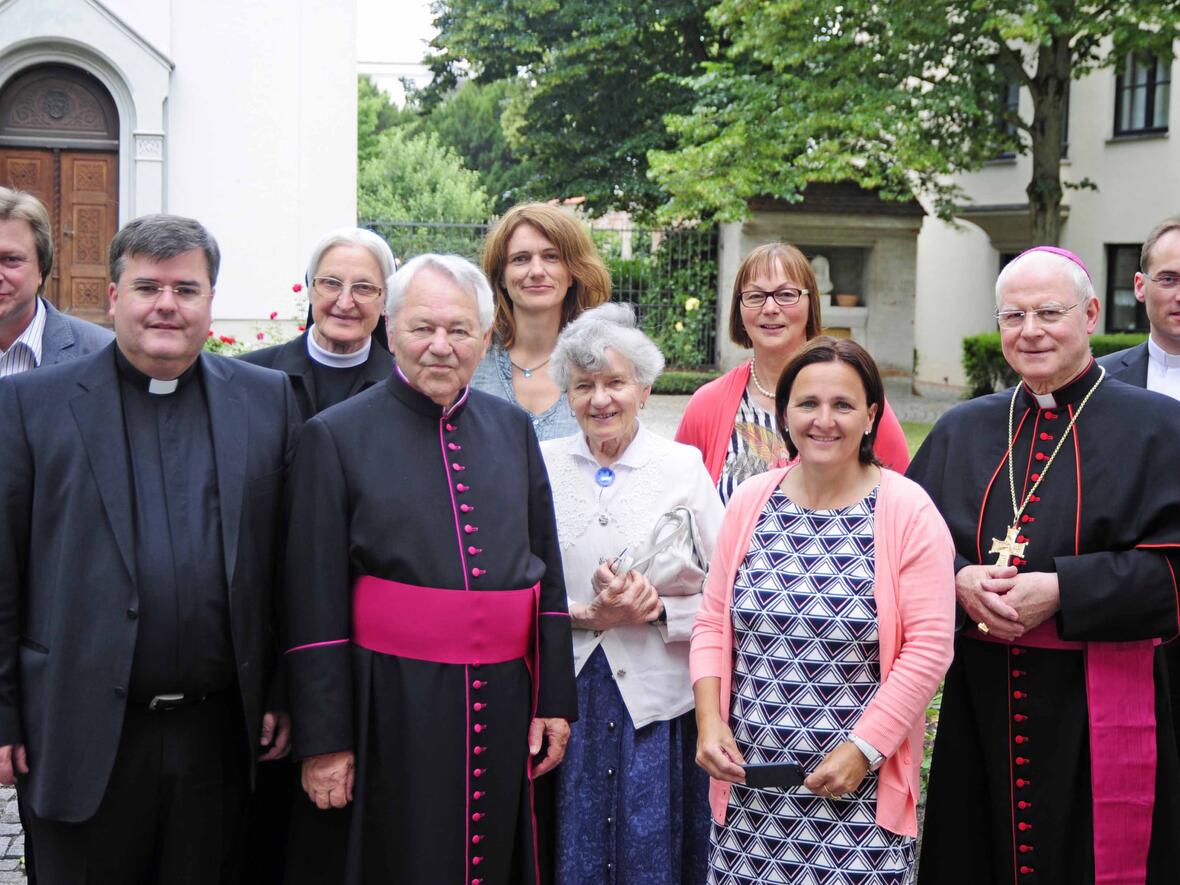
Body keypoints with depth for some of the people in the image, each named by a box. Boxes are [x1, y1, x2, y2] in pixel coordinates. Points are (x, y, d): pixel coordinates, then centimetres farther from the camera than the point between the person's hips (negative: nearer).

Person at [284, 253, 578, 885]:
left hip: (504, 706, 4)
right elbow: (315, 601, -5)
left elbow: (547, 571, 11)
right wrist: (323, 739, -8)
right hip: (391, 709, -4)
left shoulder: (513, 429, 9)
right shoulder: (336, 436, -3)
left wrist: (554, 699, 6)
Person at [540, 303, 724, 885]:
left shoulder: (685, 467, 0)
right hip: (563, 701, 1)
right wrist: (587, 615, -13)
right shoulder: (542, 466, 3)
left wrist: (657, 611, -16)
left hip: (658, 705, -1)